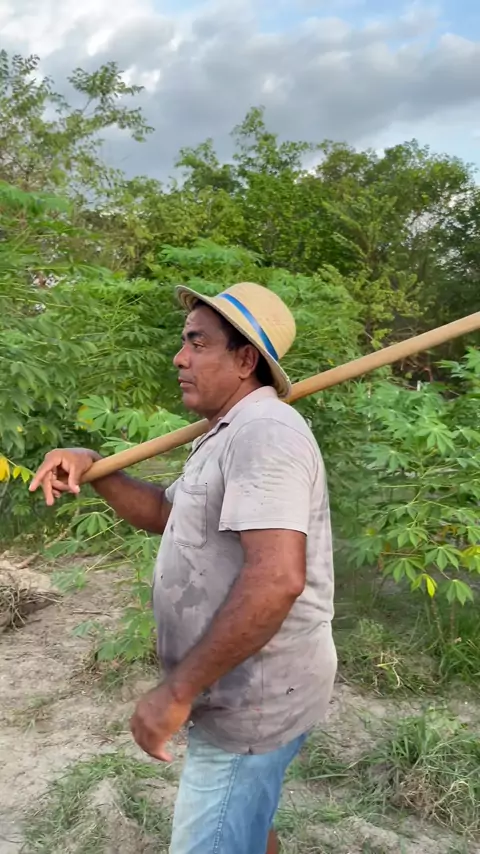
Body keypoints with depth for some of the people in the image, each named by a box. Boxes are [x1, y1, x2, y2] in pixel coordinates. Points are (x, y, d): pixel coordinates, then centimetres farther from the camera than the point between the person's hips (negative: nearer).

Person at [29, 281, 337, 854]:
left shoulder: (265, 432, -23)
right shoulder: (229, 436, 13)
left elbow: (276, 579, -33)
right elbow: (164, 513, 20)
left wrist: (177, 691, -27)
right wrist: (92, 468, 4)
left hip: (252, 701, -10)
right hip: (241, 692, 10)